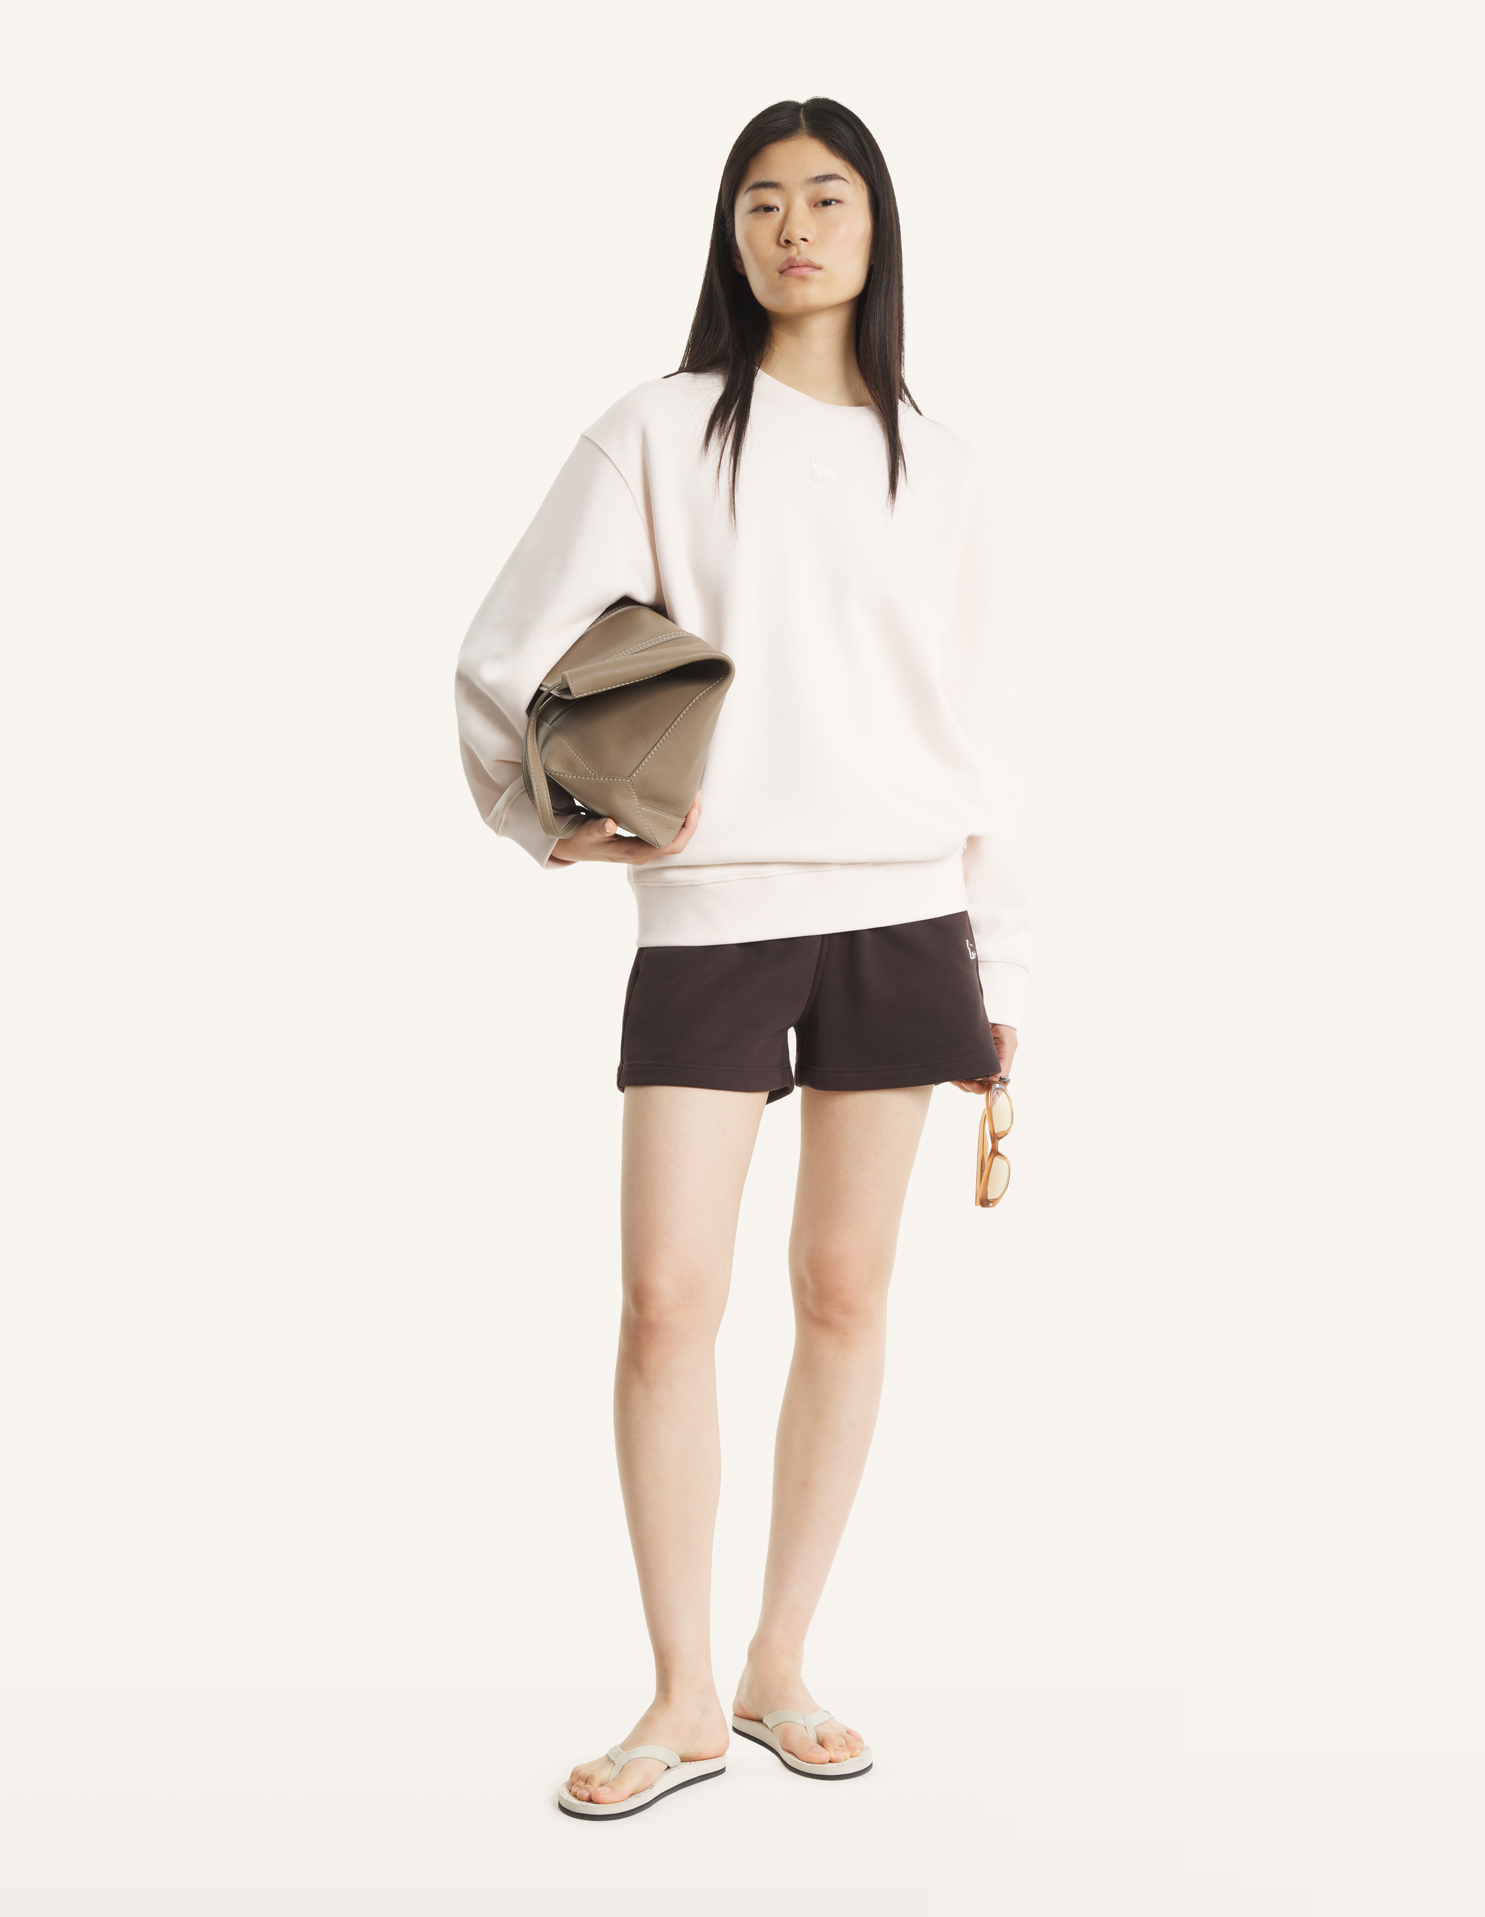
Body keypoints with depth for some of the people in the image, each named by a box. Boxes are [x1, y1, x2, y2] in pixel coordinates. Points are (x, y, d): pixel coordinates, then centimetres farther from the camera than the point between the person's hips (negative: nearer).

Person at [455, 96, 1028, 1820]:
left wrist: (1000, 967, 9)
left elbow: (984, 724, 12)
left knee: (845, 1291, 5)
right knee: (667, 1299, -7)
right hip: (712, 912, -2)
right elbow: (508, 657, 2)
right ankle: (683, 1699, 7)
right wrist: (558, 821, -16)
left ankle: (780, 1668, 19)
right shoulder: (662, 432, 5)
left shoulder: (932, 462, 12)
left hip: (900, 916, 2)